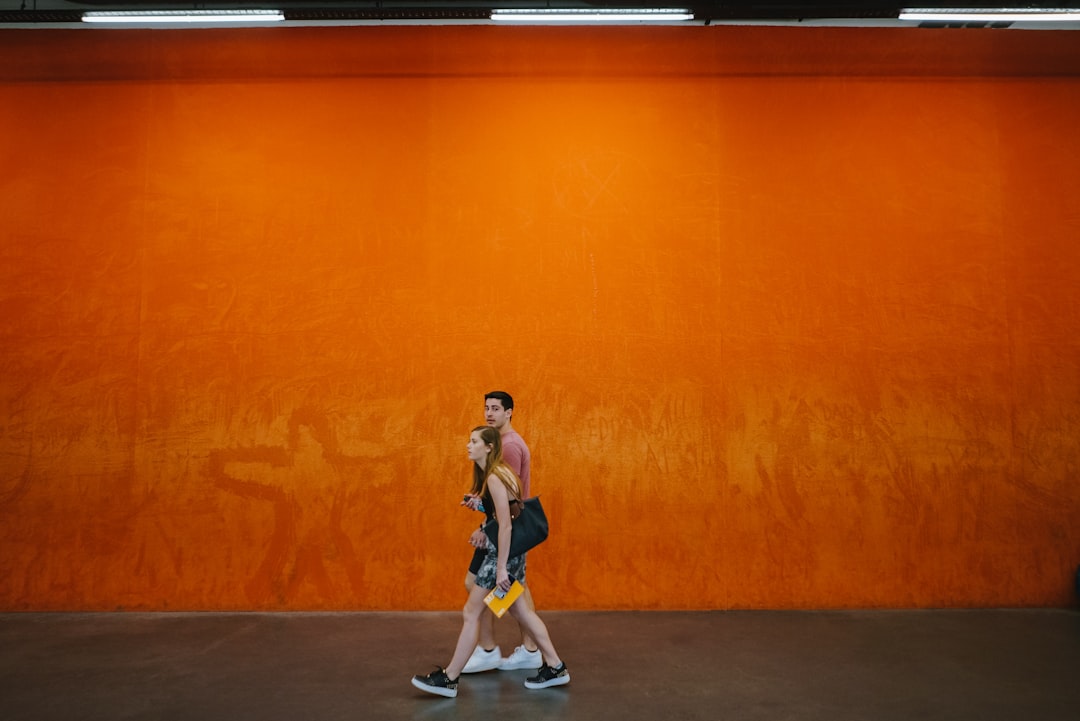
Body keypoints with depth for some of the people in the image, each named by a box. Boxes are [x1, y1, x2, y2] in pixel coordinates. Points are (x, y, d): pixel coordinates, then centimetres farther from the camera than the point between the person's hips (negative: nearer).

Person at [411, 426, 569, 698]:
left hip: (505, 553, -10)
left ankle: (448, 680, 8)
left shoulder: (494, 478, -19)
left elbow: (506, 526, -22)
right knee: (520, 610, 17)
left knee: (471, 613, -2)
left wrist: (501, 568, -21)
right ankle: (555, 667, 23)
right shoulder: (498, 472, 11)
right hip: (511, 551, 10)